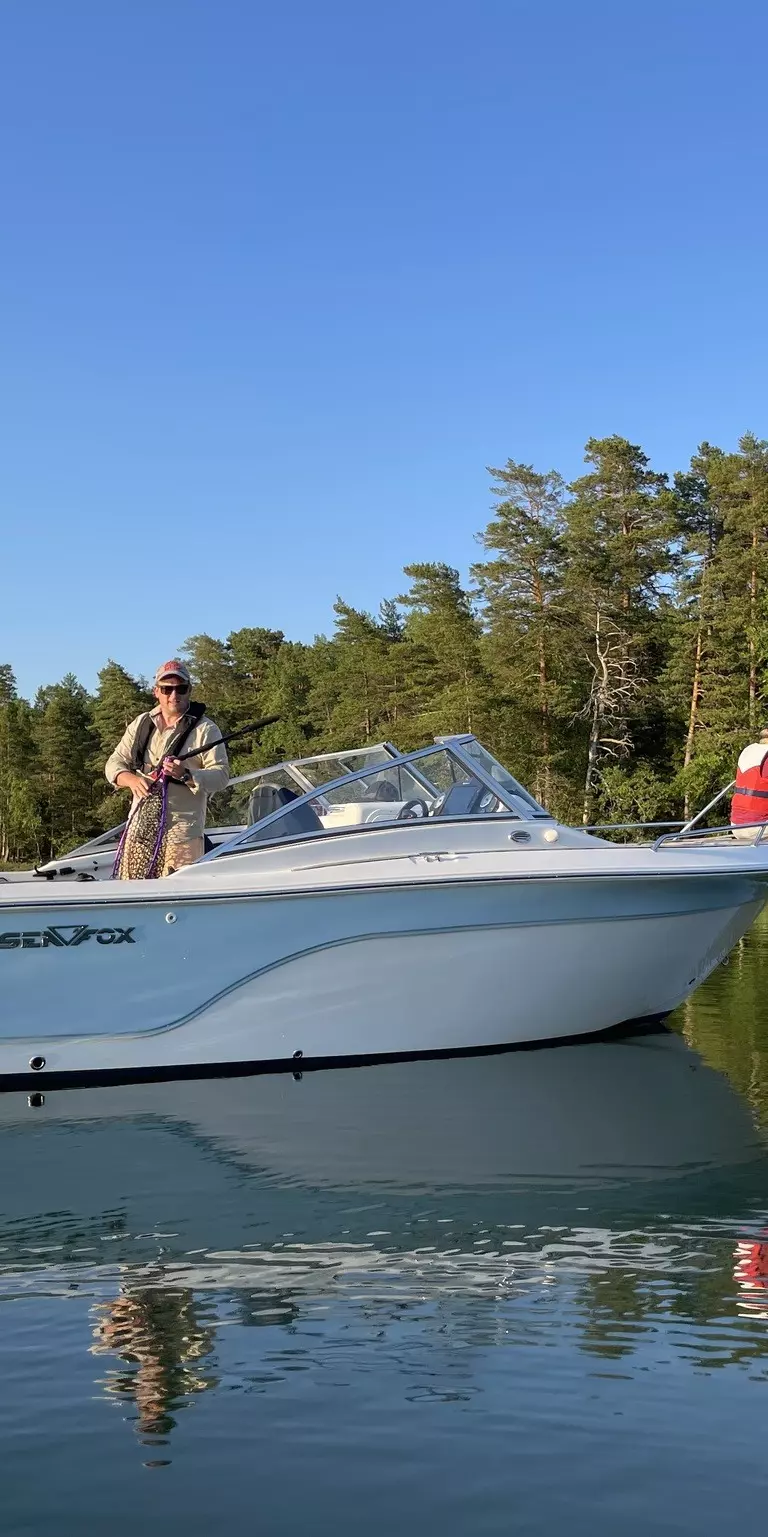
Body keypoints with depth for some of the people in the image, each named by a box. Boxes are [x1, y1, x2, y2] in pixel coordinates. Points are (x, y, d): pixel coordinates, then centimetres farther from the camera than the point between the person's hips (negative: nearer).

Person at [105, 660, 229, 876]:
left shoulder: (205, 729, 0)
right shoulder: (141, 724, 14)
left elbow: (221, 775, -7)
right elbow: (114, 763, 14)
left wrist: (186, 775, -24)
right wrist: (132, 780, -9)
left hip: (182, 829, -5)